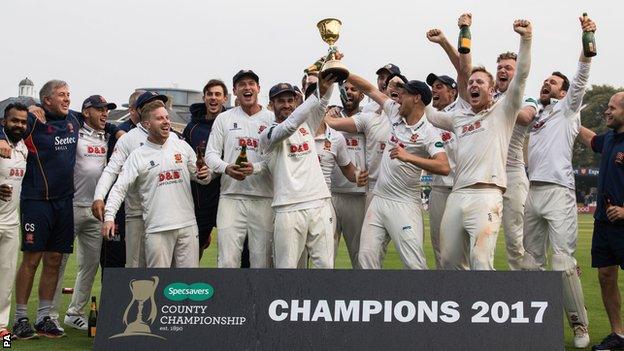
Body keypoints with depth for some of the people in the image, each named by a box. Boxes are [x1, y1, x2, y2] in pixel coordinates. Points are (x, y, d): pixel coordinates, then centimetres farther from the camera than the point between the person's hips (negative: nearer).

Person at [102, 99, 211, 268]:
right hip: (157, 230, -2)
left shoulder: (182, 146, 9)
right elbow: (119, 188, -2)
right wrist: (109, 216, -15)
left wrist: (204, 175, -8)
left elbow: (198, 176, 16)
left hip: (188, 224, 2)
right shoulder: (137, 156, 2)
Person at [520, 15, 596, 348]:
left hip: (558, 192, -5)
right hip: (531, 193, 5)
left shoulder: (567, 109, 9)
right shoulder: (531, 115, 22)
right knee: (531, 262, 4)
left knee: (564, 263, -11)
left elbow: (581, 77, -4)